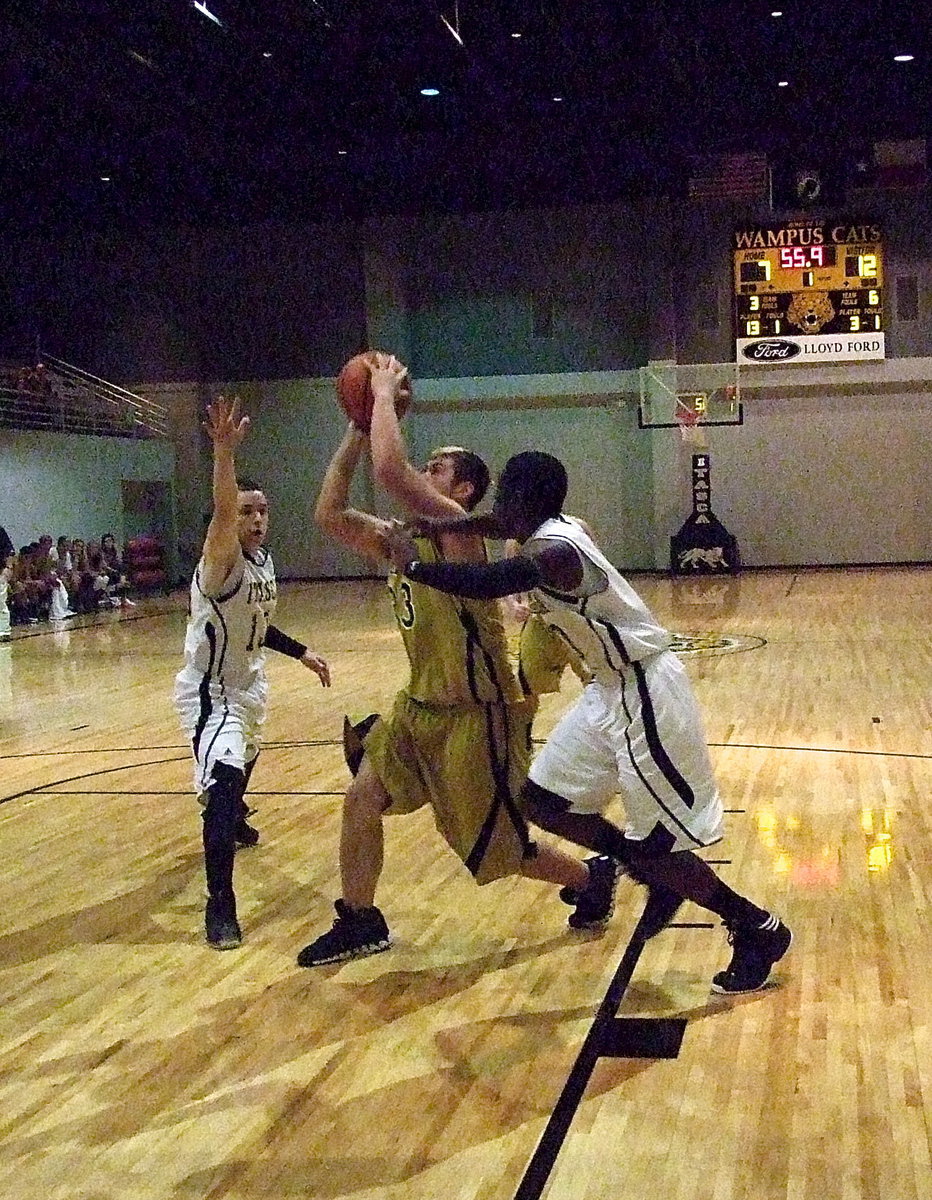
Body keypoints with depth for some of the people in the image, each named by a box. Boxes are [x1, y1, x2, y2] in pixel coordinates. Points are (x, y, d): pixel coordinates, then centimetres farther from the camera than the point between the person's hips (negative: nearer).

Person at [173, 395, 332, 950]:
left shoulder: (264, 560, 0)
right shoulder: (222, 564, -26)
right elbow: (220, 513, -49)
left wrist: (300, 652, 12)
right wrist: (225, 451, -64)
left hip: (248, 683, 9)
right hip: (210, 691, -9)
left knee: (244, 763, 32)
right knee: (224, 781, -26)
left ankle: (233, 821, 65)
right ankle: (220, 904, -21)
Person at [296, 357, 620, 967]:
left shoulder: (458, 531, -21)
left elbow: (389, 471, -34)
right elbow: (330, 513, 4)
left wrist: (386, 393, -22)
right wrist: (357, 428, 0)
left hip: (477, 716, -8)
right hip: (420, 706, 8)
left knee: (501, 848, 5)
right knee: (361, 799, 1)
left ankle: (595, 877, 31)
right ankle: (359, 923, 17)